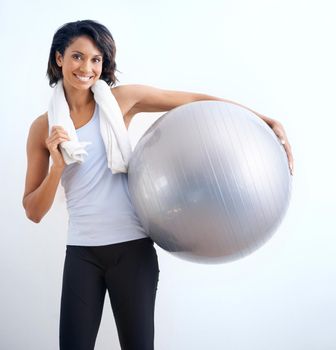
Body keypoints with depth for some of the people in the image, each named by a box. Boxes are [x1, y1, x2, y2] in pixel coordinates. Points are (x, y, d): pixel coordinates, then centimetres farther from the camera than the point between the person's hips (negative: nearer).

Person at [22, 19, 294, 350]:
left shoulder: (120, 99, -2)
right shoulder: (43, 127, 2)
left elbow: (196, 100, 1)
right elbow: (34, 212, 2)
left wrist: (266, 119, -3)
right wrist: (58, 165, -16)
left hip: (132, 247, -1)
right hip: (81, 253, 1)